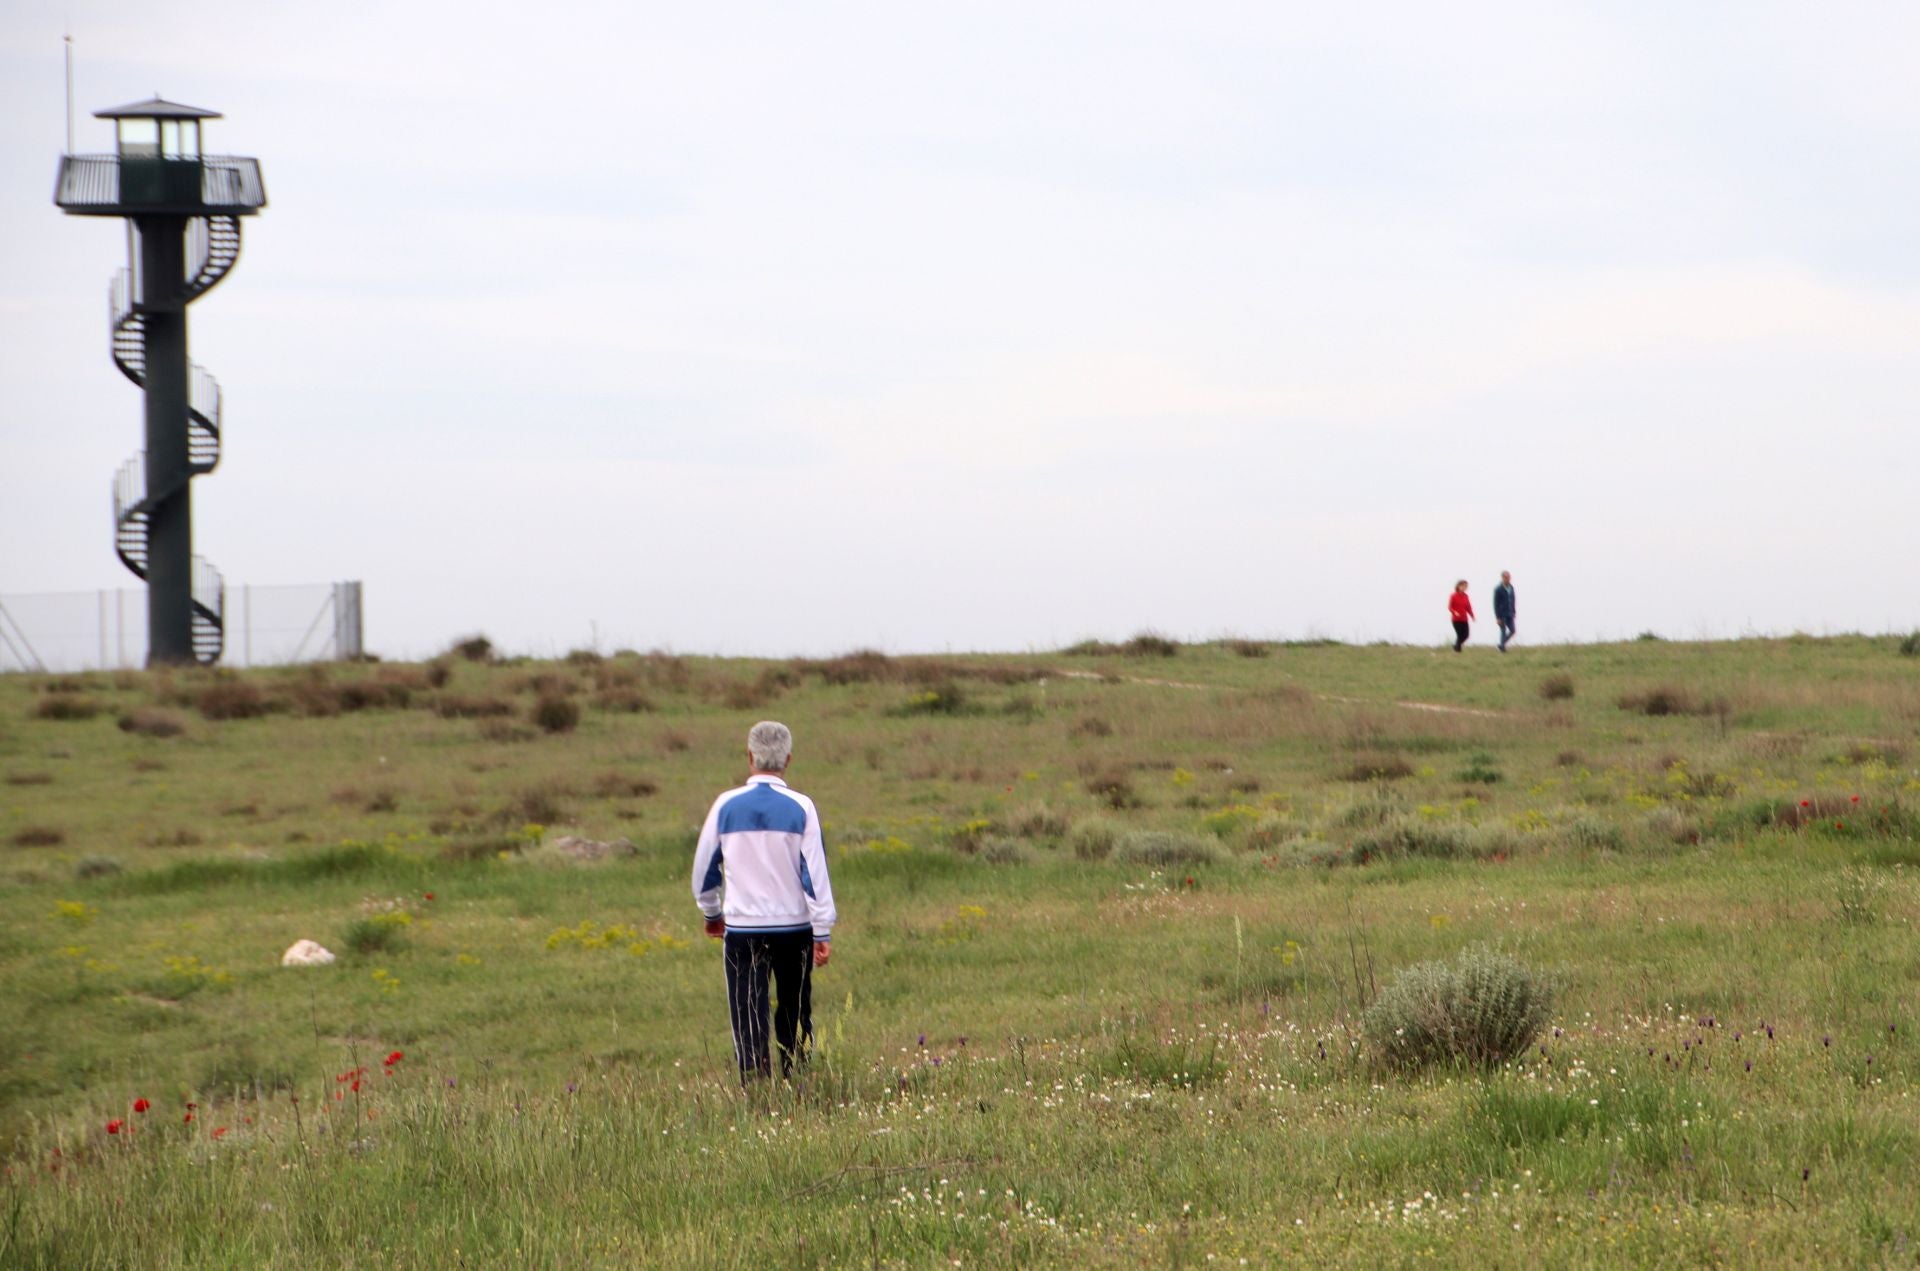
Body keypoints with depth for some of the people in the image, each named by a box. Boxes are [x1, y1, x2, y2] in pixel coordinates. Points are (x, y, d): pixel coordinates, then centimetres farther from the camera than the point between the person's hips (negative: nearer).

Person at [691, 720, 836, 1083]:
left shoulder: (726, 806, -2)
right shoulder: (800, 808, -7)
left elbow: (704, 866, 8)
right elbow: (815, 872, -7)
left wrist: (712, 913, 25)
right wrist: (823, 933, -3)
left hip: (742, 927, 0)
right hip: (794, 926, 0)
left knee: (748, 1016, 2)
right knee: (794, 1015, 14)